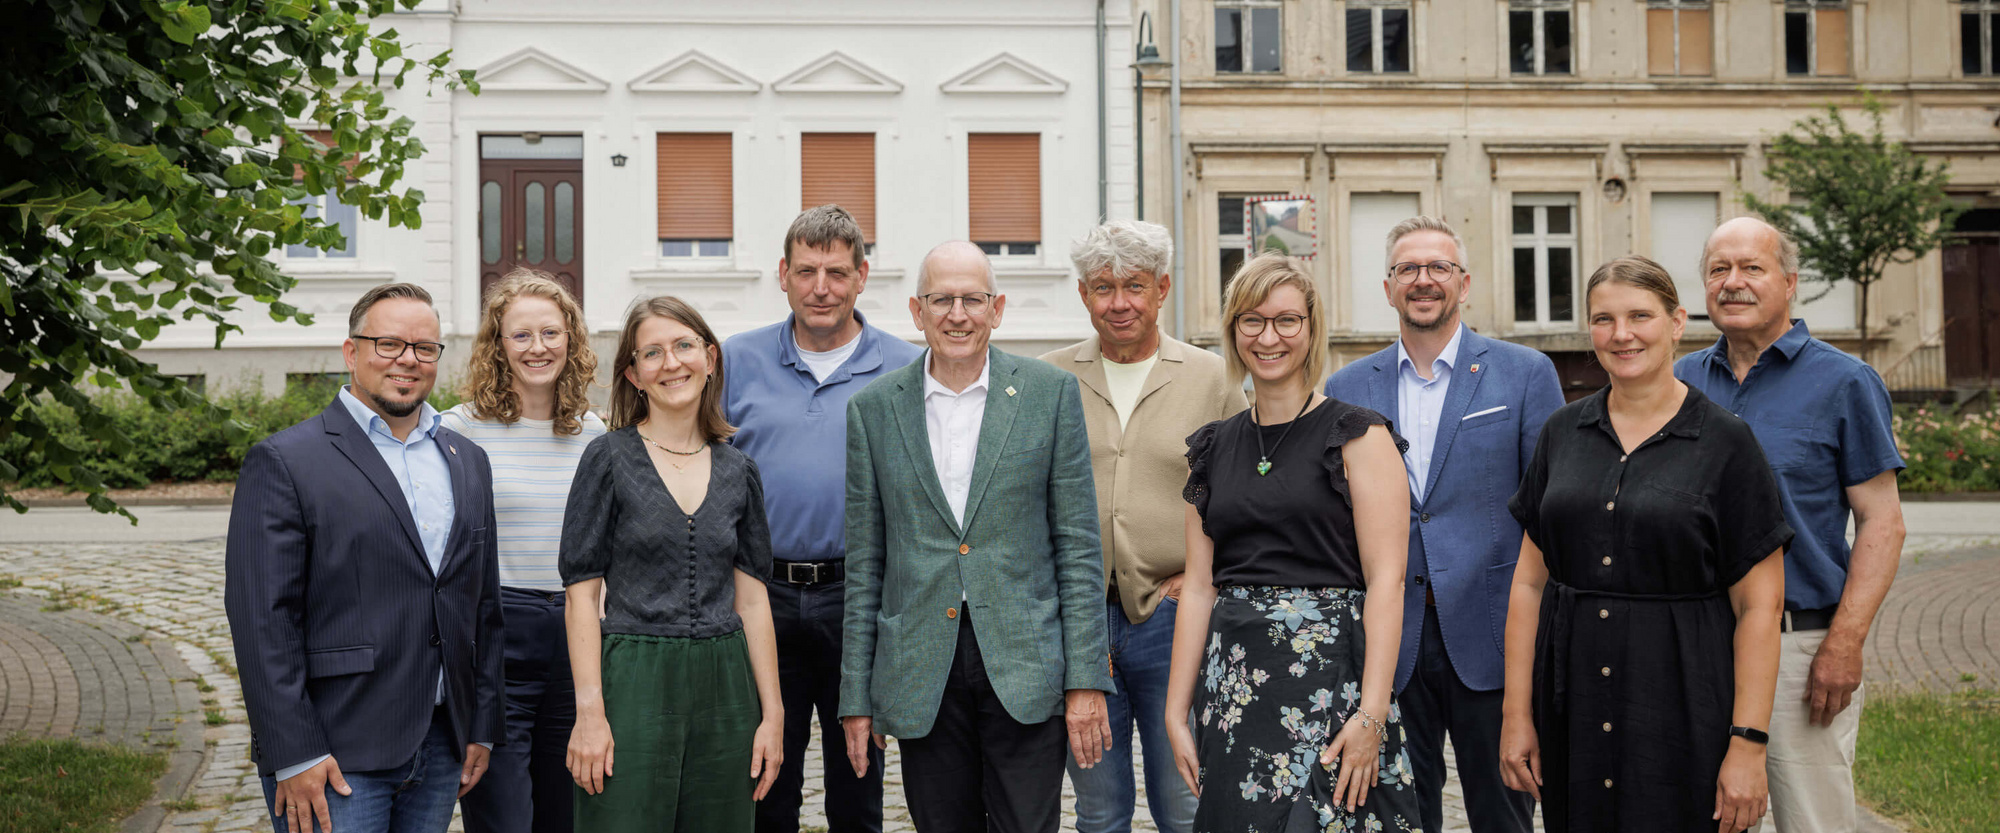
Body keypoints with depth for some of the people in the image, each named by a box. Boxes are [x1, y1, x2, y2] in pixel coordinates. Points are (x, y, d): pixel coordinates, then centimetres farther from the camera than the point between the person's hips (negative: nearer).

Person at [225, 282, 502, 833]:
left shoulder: (468, 462, 14)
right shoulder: (282, 462, -5)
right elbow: (261, 618, -10)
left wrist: (482, 726, 10)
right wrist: (294, 755, -14)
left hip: (440, 747, 5)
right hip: (334, 756, -5)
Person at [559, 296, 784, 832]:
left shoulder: (738, 471, 9)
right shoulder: (609, 459, -2)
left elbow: (752, 598, 10)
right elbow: (581, 593, -4)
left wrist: (773, 714, 5)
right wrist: (589, 712, -12)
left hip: (724, 687, 4)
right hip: (633, 685, -3)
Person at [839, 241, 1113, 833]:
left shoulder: (1051, 393, 2)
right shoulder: (873, 408, 5)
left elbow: (1077, 544, 1)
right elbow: (864, 562, 7)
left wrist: (1086, 679, -4)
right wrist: (855, 697, 5)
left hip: (1025, 669, -1)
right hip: (921, 669, 2)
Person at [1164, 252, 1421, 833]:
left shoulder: (1358, 437, -3)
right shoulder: (1212, 449, 11)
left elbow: (1386, 581, -9)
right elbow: (1199, 586, 10)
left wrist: (1372, 713, -16)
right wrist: (1176, 713, 6)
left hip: (1329, 673, -4)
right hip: (1233, 676, 4)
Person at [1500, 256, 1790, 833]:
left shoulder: (1725, 443, -4)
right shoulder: (1562, 433, 7)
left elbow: (1759, 606, -6)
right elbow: (1530, 581, 7)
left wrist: (1748, 743, -11)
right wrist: (1516, 714, 3)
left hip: (1683, 712, -3)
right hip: (1572, 711, 3)